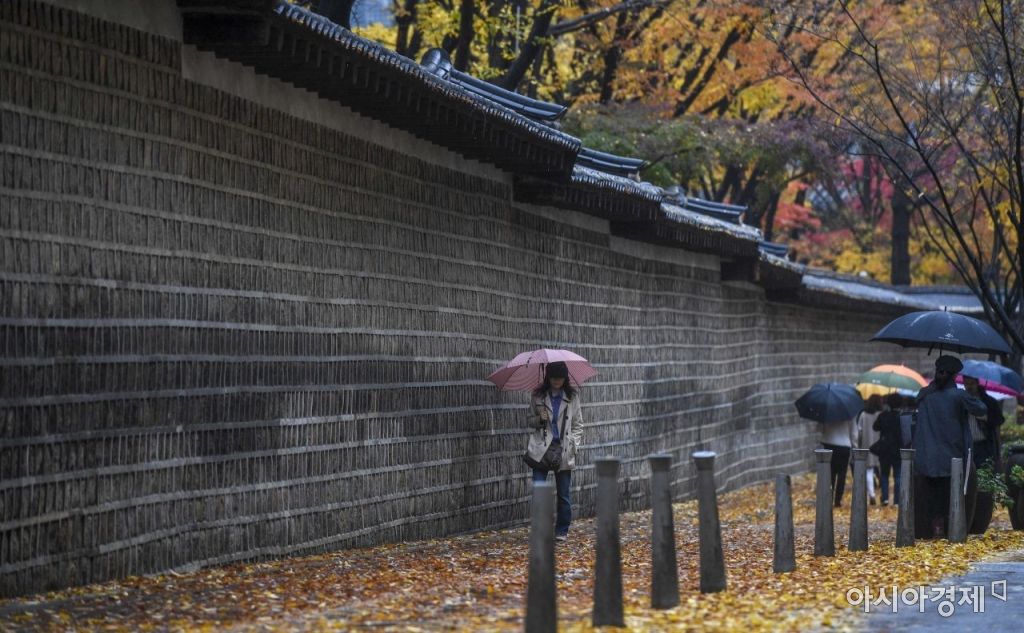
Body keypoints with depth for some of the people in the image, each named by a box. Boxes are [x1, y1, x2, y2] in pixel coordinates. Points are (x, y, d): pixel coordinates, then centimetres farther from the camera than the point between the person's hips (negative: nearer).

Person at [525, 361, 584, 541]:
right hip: (541, 447, 0)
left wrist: (573, 445, -3)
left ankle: (562, 530, 16)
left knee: (563, 493, 4)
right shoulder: (538, 396, 5)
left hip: (563, 450, 0)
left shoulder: (572, 395, 5)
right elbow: (530, 419, 13)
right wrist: (539, 420, -9)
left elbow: (578, 424, 9)